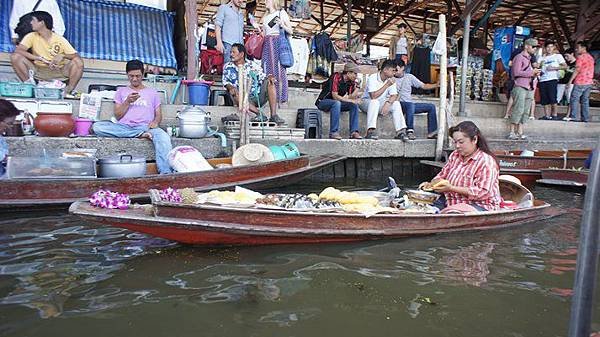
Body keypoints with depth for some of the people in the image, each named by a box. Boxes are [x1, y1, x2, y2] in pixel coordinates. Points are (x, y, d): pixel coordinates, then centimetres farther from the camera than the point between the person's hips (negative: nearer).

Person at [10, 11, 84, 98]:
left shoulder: (60, 39, -4)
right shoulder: (32, 36, 0)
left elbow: (76, 56, -8)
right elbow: (18, 50, -14)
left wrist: (62, 56, -28)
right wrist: (40, 59, -25)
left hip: (58, 72, -1)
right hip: (38, 71, 1)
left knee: (78, 62, -24)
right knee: (15, 57, -19)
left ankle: (69, 90, -17)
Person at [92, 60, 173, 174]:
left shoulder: (152, 93, 21)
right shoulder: (121, 91, 21)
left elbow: (159, 114, 15)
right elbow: (118, 116, 13)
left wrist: (155, 121, -9)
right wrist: (127, 101, -3)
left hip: (145, 127, -1)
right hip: (123, 127, 2)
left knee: (163, 137, -37)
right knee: (97, 126, -29)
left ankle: (166, 173, -48)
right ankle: (142, 135, -28)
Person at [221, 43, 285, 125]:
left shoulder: (253, 65, 8)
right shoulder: (228, 67, 10)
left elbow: (263, 78, 2)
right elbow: (226, 81, 4)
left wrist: (269, 78, -22)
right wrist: (230, 87, -20)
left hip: (259, 97, 1)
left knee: (269, 82, -21)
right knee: (235, 95, -32)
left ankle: (274, 115, -30)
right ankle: (259, 114, -33)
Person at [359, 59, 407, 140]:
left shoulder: (391, 80, -2)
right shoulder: (372, 78, -19)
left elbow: (394, 96, -9)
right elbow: (373, 96, -30)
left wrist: (388, 103, -30)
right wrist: (387, 85, -28)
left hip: (381, 103, 5)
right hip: (367, 102, -5)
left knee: (396, 103, -19)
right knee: (375, 102, -37)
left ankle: (400, 131, -21)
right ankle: (370, 131, -41)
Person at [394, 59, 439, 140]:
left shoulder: (409, 77, 14)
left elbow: (423, 86, 14)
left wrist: (436, 85, 0)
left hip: (411, 105, 6)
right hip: (400, 104, -6)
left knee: (431, 107, -2)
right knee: (410, 105, -37)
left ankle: (432, 132, -5)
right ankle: (410, 131, -42)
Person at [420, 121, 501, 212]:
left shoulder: (486, 161, -12)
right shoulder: (455, 155, 10)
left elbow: (483, 193, -20)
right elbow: (442, 176, 20)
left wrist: (451, 188, -23)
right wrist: (431, 184, -4)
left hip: (478, 206, -6)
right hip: (450, 201, 6)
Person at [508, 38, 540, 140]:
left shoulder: (528, 58, 25)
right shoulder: (519, 57, -2)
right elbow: (516, 72, -13)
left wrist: (534, 74, 10)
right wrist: (531, 72, -11)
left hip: (528, 88, 8)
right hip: (520, 87, -8)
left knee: (526, 111, 3)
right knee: (519, 110, -13)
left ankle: (520, 132, 5)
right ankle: (512, 132, -10)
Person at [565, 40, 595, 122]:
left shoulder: (580, 57, -8)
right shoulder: (590, 57, 18)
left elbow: (577, 70, -14)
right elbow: (589, 70, 20)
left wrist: (570, 80, -14)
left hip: (580, 82, -8)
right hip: (589, 82, 8)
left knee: (574, 98, -4)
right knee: (585, 100, 7)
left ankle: (572, 116, -10)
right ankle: (585, 118, 6)